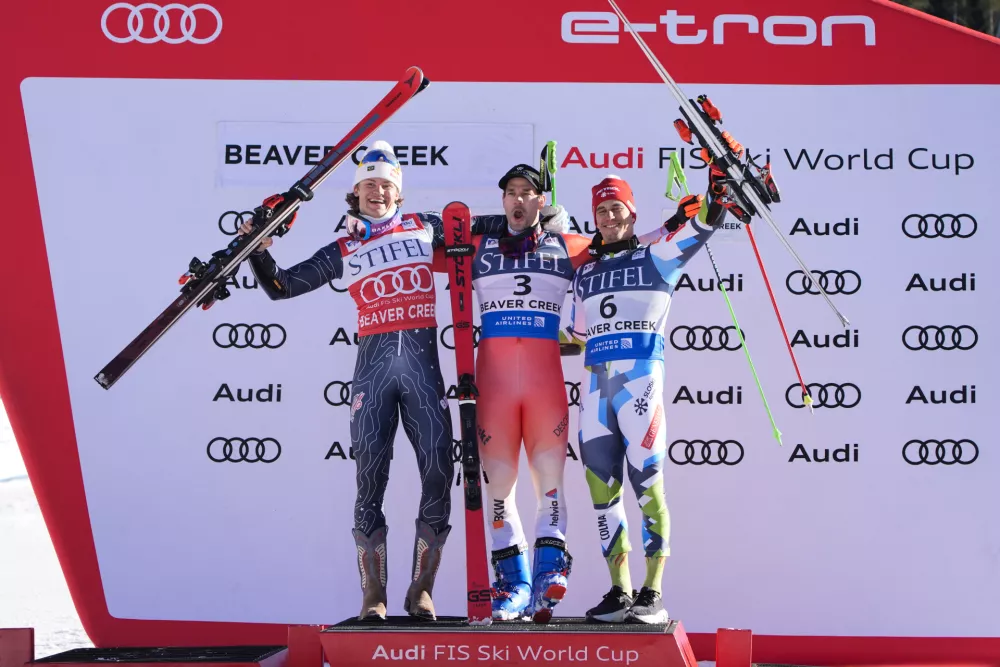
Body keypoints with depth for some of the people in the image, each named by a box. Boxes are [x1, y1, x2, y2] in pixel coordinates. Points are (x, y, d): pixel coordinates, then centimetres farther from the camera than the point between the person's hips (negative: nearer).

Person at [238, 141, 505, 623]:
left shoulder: (424, 227, 14)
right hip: (373, 362, 0)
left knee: (438, 475, -6)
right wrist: (259, 253, 1)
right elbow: (282, 287, 16)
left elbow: (481, 226, 21)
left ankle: (421, 589, 5)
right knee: (370, 478, -5)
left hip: (422, 360, 0)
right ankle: (373, 594, 1)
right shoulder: (343, 252, 14)